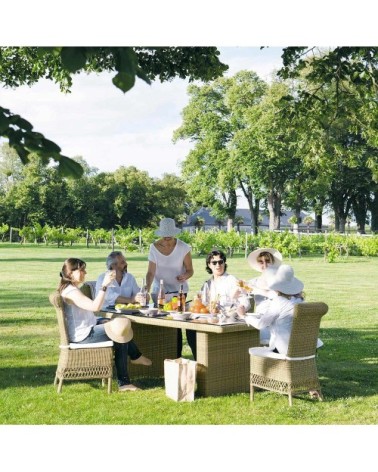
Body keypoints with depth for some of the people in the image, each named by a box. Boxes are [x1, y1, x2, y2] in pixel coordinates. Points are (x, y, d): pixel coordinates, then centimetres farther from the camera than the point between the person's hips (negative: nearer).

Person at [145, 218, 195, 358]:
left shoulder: (184, 248, -9)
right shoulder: (154, 248, -5)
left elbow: (190, 270, -4)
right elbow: (151, 272, -7)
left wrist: (185, 276, -27)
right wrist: (147, 288, -25)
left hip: (179, 290, -2)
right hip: (159, 292, 2)